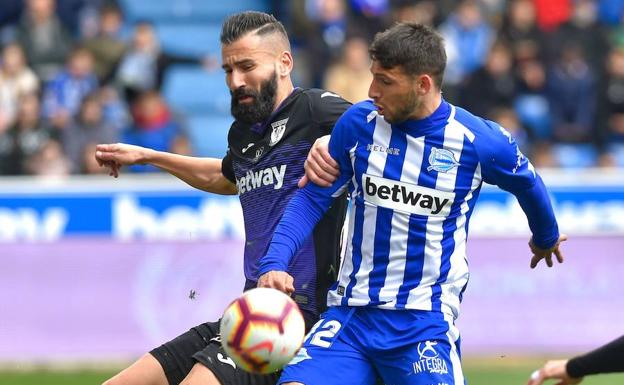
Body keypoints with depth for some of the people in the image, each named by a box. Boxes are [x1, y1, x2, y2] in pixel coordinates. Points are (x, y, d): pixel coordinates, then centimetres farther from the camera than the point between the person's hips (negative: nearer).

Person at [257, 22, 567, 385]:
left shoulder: (479, 141, -6)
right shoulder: (359, 123, -2)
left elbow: (527, 184, 15)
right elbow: (312, 199, 5)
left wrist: (546, 237, 35)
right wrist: (274, 264, -11)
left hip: (425, 322, -2)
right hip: (349, 312, 2)